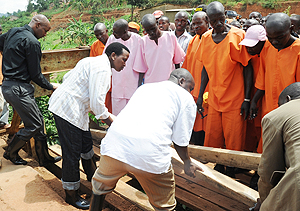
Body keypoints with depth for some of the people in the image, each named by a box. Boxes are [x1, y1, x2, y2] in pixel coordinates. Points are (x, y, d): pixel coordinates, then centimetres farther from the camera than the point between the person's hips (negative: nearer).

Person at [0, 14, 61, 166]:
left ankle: (44, 157, 19)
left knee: (38, 119, 12)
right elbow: (35, 75, -12)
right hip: (18, 89, -10)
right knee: (34, 125, -1)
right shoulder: (32, 42, -14)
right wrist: (51, 87, 1)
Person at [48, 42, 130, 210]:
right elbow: (97, 103, -24)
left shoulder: (93, 61, 14)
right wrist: (112, 122, -11)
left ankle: (93, 175, 43)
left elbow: (67, 77, 20)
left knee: (86, 143, 23)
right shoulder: (102, 69, -19)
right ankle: (71, 195, 15)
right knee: (72, 153, -1)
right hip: (69, 110, -11)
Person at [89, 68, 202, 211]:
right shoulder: (186, 99, 15)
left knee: (101, 186, 32)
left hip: (115, 142, 5)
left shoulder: (144, 87, 30)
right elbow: (180, 141, 12)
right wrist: (187, 163, 31)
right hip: (149, 154, -4)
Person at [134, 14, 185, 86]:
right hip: (150, 84, 0)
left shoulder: (170, 37, -1)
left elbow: (177, 59, 10)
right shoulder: (143, 42, 0)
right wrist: (139, 85, 0)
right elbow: (141, 69, 4)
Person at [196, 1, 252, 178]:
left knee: (233, 143, 3)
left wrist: (247, 99, -10)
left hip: (235, 100, -4)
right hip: (214, 99, 4)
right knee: (212, 139, 10)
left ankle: (230, 172, 23)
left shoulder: (238, 35, -8)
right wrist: (200, 95, 10)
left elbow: (247, 67, -6)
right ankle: (218, 169, 31)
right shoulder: (206, 38, 5)